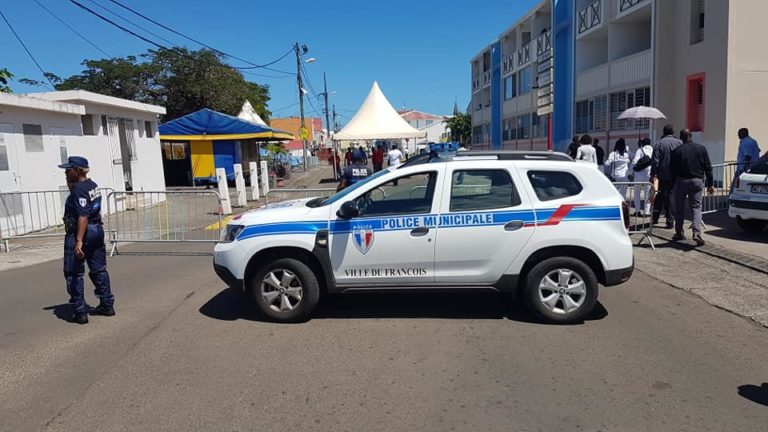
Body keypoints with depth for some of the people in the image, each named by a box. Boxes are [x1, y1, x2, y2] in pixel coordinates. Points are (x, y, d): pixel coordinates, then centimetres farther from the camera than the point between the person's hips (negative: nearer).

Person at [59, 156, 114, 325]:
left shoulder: (79, 190, -18)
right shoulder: (92, 185, 9)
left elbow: (83, 216, -26)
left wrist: (79, 240, -30)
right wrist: (71, 185, 12)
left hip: (79, 233, -9)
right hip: (97, 230, 9)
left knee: (73, 274, 2)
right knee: (99, 270, 16)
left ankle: (80, 312, 5)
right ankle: (107, 305, 22)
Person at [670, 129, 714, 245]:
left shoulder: (676, 151, -6)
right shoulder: (701, 148, 3)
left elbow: (672, 170, -5)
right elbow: (708, 168, 4)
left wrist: (673, 185, 4)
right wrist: (710, 184, 9)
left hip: (681, 181, -2)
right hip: (697, 181, 2)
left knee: (679, 208, 11)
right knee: (696, 207, 5)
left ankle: (679, 233, 18)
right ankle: (697, 233, -12)